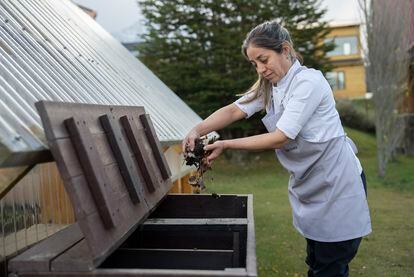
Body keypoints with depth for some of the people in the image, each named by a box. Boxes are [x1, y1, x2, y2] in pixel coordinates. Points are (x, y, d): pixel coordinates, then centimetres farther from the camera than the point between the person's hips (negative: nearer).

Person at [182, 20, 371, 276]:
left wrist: (225, 145, -24)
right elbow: (234, 110, -5)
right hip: (309, 185, 8)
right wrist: (198, 130, -22)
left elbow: (280, 138, -24)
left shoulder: (308, 81, -20)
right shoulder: (269, 86, 6)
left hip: (337, 185, -8)